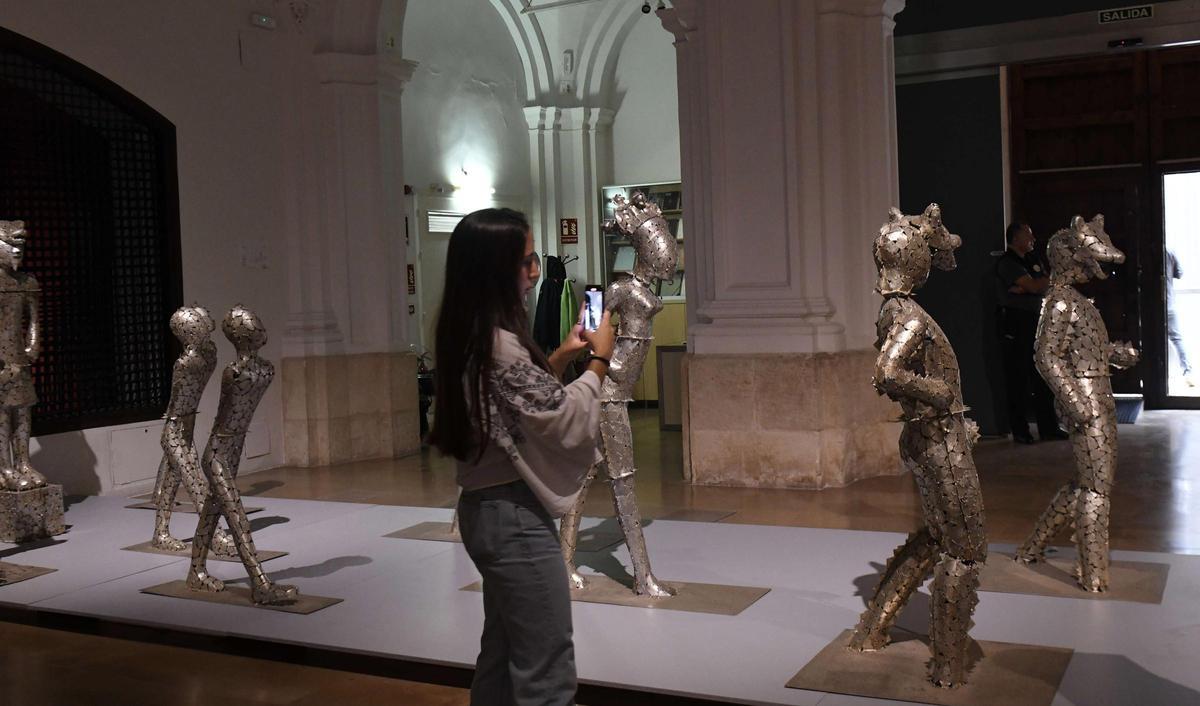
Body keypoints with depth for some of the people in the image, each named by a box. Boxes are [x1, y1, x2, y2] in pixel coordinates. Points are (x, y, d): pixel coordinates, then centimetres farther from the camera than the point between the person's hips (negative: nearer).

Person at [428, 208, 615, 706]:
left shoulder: (469, 336, 8)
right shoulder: (498, 342, -22)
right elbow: (566, 424, -17)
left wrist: (559, 359, 11)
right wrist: (598, 361, -5)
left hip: (486, 508, 10)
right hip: (514, 514, -10)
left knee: (501, 655, 21)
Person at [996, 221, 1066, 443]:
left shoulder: (1033, 259, 18)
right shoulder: (1007, 262, -7)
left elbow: (1046, 285, 3)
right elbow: (1034, 286, -17)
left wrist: (1025, 288, -12)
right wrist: (1048, 279, 0)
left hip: (1037, 321, 8)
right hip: (1015, 323, -7)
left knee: (1043, 377, 8)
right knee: (1019, 380, -4)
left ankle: (1048, 427, 14)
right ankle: (1020, 431, 1)